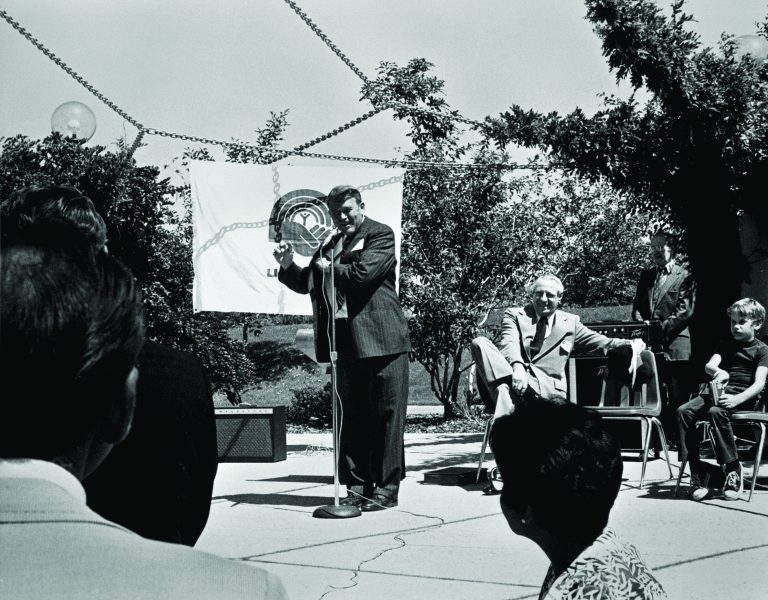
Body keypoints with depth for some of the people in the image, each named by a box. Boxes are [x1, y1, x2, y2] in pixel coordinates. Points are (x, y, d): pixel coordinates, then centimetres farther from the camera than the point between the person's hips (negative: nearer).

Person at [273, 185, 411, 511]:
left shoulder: (380, 234, -1)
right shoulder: (330, 245, 19)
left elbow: (363, 273, -15)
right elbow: (308, 283, 17)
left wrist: (330, 268, -1)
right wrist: (287, 265, 0)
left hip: (379, 339, -6)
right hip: (345, 342, 7)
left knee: (386, 415, -2)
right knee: (351, 419, 9)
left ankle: (384, 490, 4)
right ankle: (357, 487, 16)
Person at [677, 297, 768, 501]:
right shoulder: (728, 345, 22)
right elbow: (709, 365, 5)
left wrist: (737, 399, -28)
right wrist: (719, 371, -21)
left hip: (744, 397, -6)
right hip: (720, 392, 6)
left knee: (716, 411, -37)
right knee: (684, 411, -20)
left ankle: (732, 469, -24)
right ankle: (698, 475, -22)